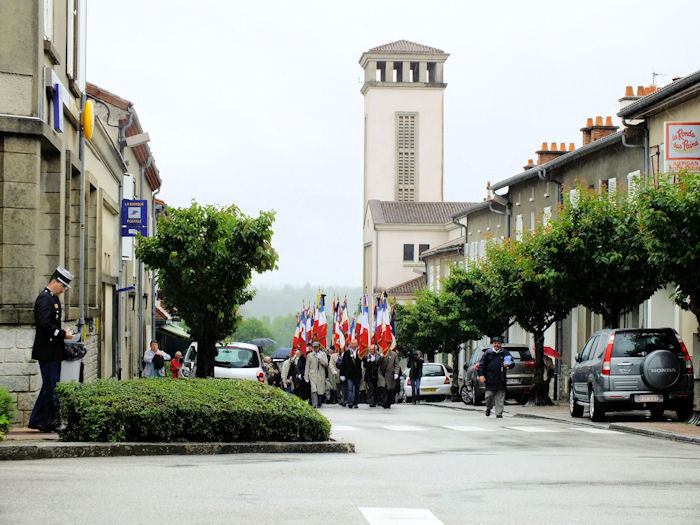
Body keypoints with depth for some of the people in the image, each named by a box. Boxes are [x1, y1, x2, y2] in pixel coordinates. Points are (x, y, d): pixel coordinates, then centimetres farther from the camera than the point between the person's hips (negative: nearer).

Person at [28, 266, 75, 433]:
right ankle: (50, 423, -3)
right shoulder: (45, 299, -14)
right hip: (47, 351, -11)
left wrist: (63, 334, 10)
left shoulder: (53, 298, 18)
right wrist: (63, 334, -19)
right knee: (51, 387, -7)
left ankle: (36, 421, 19)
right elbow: (44, 324, -25)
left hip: (53, 352, 11)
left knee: (49, 386, 13)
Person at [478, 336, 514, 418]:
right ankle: (488, 408, 24)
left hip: (501, 380, 1)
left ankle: (499, 413, 3)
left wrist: (508, 364, -9)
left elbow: (512, 363, 15)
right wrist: (481, 375, -6)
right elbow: (481, 365, 6)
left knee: (500, 397, -1)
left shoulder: (505, 353, 11)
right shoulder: (488, 353, 8)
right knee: (489, 395, -3)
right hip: (490, 379, -1)